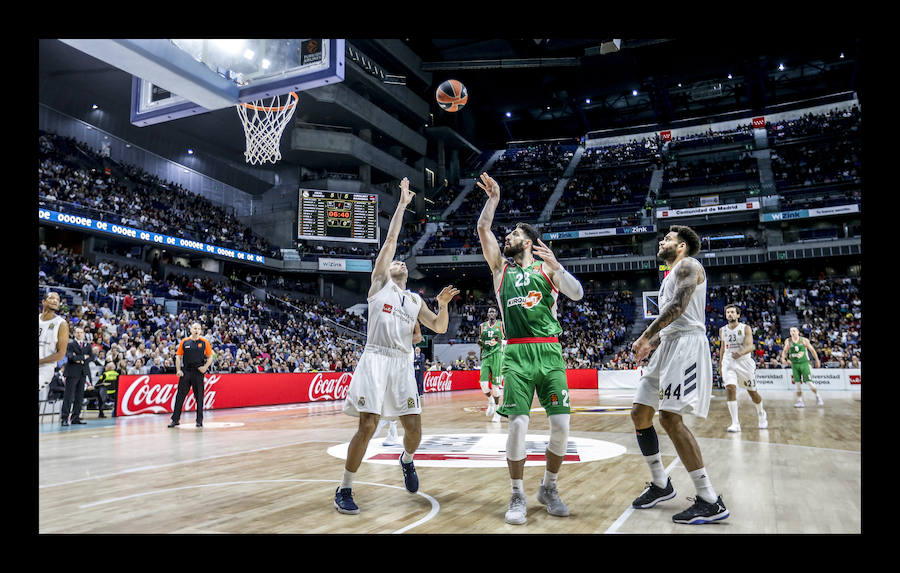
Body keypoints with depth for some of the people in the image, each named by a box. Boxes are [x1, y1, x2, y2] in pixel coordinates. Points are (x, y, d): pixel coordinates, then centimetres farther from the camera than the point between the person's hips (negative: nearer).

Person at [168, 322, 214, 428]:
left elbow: (210, 357, 7)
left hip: (198, 373, -1)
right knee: (180, 396, 2)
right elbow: (178, 356, 10)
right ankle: (175, 419, 11)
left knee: (199, 397, 2)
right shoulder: (184, 342, 6)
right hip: (185, 372, 1)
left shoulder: (204, 342, 3)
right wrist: (178, 370, -1)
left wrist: (205, 367, -9)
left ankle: (199, 420, 10)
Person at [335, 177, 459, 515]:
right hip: (376, 359, -4)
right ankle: (344, 490, 4)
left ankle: (407, 461, 36)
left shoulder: (415, 300, 21)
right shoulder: (380, 282, 10)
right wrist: (402, 205, 7)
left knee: (413, 428, 2)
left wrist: (443, 305, -4)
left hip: (403, 363, 4)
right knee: (367, 426, -11)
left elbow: (440, 328, 14)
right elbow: (390, 240, 5)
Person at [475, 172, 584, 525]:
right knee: (518, 424, -11)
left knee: (561, 424, -4)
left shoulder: (547, 267, 12)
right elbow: (482, 229, 5)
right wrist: (494, 199, 8)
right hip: (516, 354, 0)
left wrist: (555, 266, -16)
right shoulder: (501, 267, 15)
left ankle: (549, 488, 18)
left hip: (550, 353, 0)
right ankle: (517, 497, 4)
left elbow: (577, 293, -4)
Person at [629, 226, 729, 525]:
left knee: (670, 418, -18)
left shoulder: (687, 265, -3)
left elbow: (678, 306, -19)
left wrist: (645, 336, -17)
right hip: (668, 346, 10)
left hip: (686, 344, -10)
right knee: (639, 413, 7)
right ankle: (660, 485, 19)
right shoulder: (671, 276, 27)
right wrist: (652, 343, 17)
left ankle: (710, 502, -12)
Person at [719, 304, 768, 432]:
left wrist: (741, 353, -42)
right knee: (730, 388, -19)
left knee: (752, 392, 10)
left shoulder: (745, 328, -7)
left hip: (745, 362, -2)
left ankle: (761, 413, 42)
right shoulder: (722, 330, 5)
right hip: (728, 363, 2)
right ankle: (735, 423, -17)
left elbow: (750, 346, -20)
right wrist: (720, 366, 18)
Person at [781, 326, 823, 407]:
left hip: (804, 363, -2)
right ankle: (800, 401, 7)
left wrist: (817, 361, 10)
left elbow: (812, 350, 6)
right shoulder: (788, 341, 2)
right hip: (794, 364, 2)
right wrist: (783, 358, -12)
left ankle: (818, 397, 17)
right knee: (798, 383, 0)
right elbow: (784, 351, 8)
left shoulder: (804, 340, -3)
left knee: (809, 382, -5)